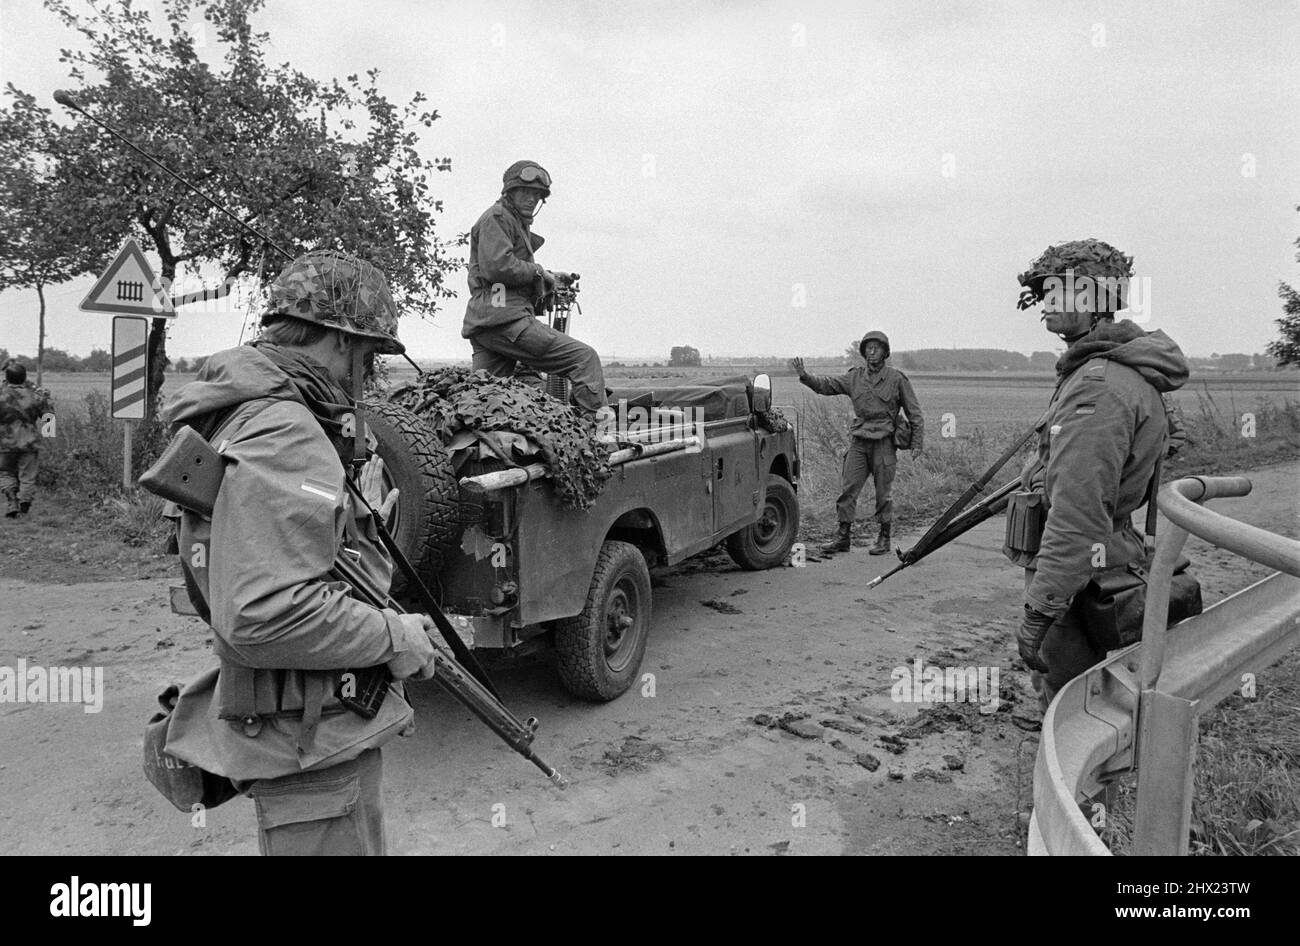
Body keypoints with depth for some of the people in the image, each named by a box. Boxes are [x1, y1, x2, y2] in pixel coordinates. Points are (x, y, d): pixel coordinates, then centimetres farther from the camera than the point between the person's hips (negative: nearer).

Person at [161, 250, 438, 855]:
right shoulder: (282, 438, -23)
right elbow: (261, 615, -31)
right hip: (311, 744, -10)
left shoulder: (244, 419, 11)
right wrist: (391, 636, -20)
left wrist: (359, 526, 9)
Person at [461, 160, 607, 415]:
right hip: (503, 317, -11)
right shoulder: (497, 217, 0)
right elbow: (497, 266, -16)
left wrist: (549, 280, 16)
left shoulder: (518, 223, 32)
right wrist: (538, 270, -5)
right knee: (585, 358, -15)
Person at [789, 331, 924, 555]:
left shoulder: (897, 379, -1)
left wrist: (917, 442, -3)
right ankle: (843, 536, 5)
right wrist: (804, 375, -11)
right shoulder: (855, 376, 9)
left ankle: (884, 538, 16)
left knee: (884, 492, 3)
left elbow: (914, 412, 2)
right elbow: (826, 385, 6)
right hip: (859, 441, 3)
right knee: (847, 488, -1)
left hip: (884, 442, -3)